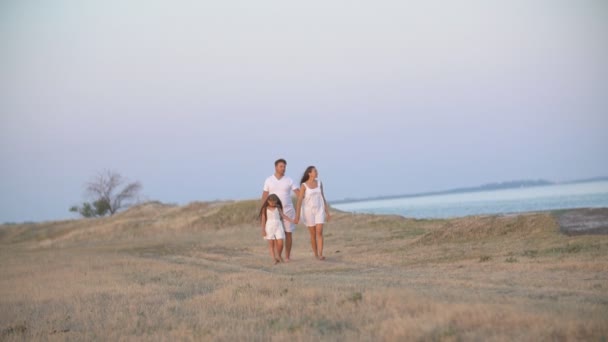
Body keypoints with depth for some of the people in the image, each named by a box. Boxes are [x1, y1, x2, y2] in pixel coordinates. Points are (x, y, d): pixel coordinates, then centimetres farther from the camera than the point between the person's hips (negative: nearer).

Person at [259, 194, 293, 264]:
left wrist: (291, 220, -8)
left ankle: (279, 256, 19)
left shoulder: (278, 208, 9)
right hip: (269, 227, -2)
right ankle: (274, 259, -5)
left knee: (280, 243, -6)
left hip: (278, 226, 2)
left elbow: (283, 215, 5)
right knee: (271, 244, -4)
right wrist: (263, 230, -3)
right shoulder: (265, 209, 3)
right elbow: (263, 219, 2)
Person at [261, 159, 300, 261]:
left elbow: (298, 193, -4)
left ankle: (287, 256, 7)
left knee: (288, 233, 0)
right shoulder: (269, 180, 3)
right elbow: (264, 196, 4)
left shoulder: (289, 180, 3)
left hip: (288, 210, 1)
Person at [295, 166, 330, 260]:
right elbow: (299, 201, -12)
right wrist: (297, 216, -17)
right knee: (313, 234, 5)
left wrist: (327, 212, 8)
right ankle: (316, 254, 21)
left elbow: (323, 197, 10)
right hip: (308, 211, -3)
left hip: (319, 210, 3)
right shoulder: (304, 186, -9)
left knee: (319, 232, -12)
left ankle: (320, 255, -17)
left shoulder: (319, 183, 4)